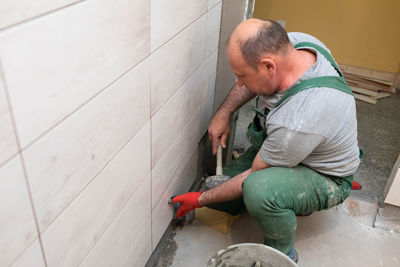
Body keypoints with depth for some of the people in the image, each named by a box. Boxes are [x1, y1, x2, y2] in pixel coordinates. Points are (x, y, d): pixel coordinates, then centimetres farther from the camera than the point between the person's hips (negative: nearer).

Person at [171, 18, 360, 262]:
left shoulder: (297, 122, -42)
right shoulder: (292, 42, -20)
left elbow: (253, 177, -25)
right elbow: (254, 79, 4)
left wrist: (200, 200, -11)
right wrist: (224, 112, -9)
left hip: (327, 177, -7)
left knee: (258, 190, -39)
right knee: (221, 198, 3)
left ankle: (284, 255, -7)